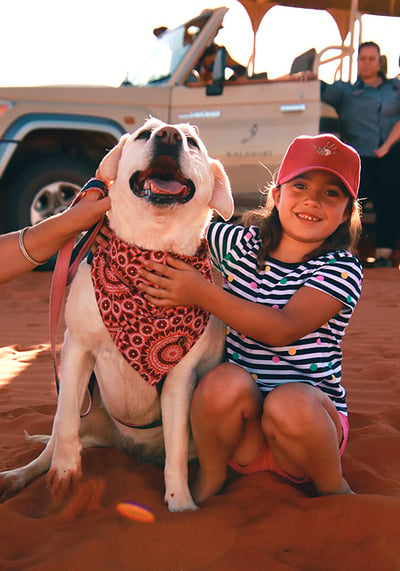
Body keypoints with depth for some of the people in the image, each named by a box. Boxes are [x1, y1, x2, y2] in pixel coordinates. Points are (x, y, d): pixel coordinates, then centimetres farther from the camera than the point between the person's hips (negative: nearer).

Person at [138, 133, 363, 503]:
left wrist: (200, 293, -24)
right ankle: (209, 478, -2)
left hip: (312, 416, -2)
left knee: (290, 405, -35)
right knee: (224, 382, -30)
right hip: (241, 416, 2)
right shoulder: (239, 244, 4)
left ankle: (333, 489, -3)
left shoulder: (342, 269, -7)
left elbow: (282, 329, -23)